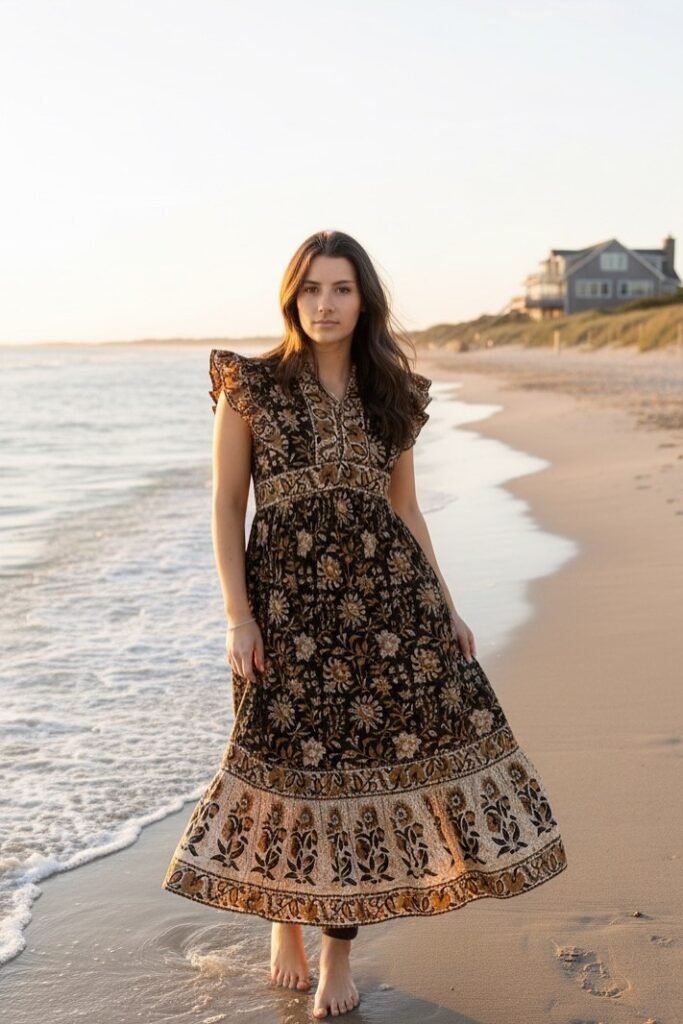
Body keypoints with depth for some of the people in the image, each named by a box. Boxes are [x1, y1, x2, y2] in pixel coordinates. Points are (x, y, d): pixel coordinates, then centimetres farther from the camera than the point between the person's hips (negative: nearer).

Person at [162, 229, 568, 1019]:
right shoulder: (251, 386, 0)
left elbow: (406, 507, 13)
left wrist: (446, 607, 8)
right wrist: (238, 617, -9)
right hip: (288, 597, -2)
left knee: (364, 762, 3)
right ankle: (283, 917, 33)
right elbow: (227, 505, -2)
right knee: (291, 758, 5)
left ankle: (339, 950, 20)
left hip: (385, 594, 3)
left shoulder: (393, 393, 9)